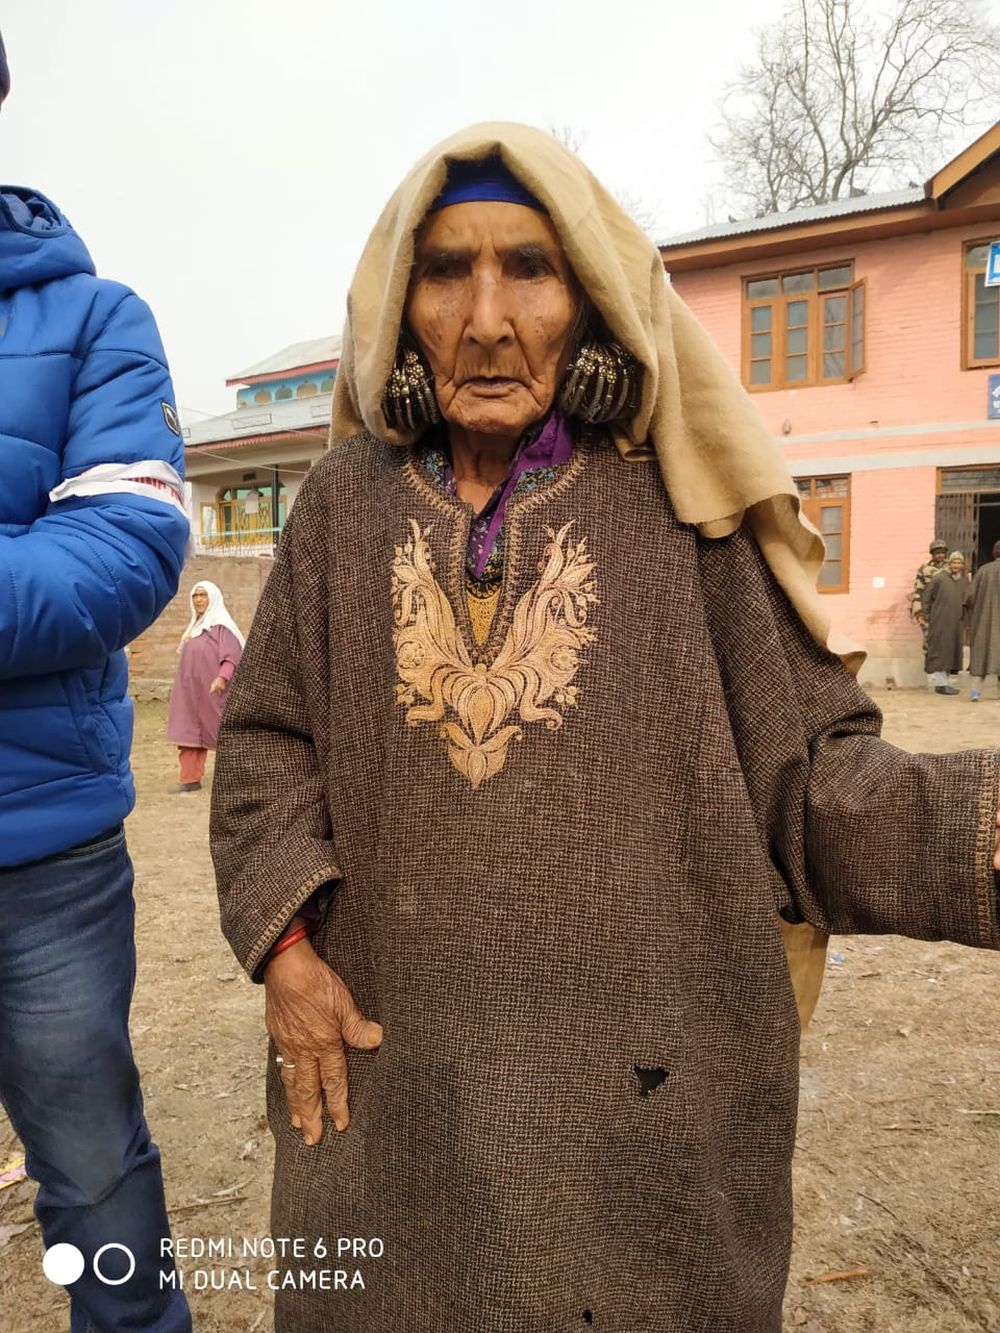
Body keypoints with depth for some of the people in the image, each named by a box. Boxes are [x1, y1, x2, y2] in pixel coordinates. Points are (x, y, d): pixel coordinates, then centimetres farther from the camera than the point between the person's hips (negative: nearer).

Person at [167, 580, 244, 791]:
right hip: (191, 690, 8)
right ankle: (190, 779, 4)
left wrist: (222, 677, -33)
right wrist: (184, 687, 16)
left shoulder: (221, 624, -8)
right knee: (189, 732, 3)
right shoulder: (195, 625, 18)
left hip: (211, 689, -8)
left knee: (221, 732, -2)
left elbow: (232, 655, -19)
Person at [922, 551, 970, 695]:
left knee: (951, 651, 9)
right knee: (940, 650, -5)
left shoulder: (965, 581, 10)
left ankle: (943, 682, 18)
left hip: (955, 623, 6)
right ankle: (940, 683, -3)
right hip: (940, 622, -6)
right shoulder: (939, 578, -5)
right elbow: (927, 596, -1)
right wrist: (927, 614, -3)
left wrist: (964, 620, 11)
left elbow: (967, 601, 17)